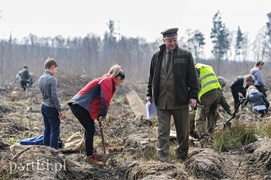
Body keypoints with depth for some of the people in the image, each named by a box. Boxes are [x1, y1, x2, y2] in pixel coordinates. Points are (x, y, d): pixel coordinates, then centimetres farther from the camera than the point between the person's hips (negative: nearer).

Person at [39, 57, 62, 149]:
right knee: (55, 131, -3)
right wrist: (59, 109, -15)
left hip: (44, 106, 8)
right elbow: (54, 96, -20)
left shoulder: (41, 78, 7)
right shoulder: (52, 79, -17)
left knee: (47, 130, 15)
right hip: (51, 108, -8)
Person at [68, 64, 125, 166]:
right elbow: (105, 99, -19)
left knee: (89, 130, 19)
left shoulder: (106, 80, 21)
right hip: (80, 105, -10)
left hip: (78, 104, 10)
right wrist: (103, 115, -10)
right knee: (90, 130, -6)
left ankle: (89, 154, 31)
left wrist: (100, 116, 16)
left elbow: (99, 100, 24)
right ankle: (90, 157, 1)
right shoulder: (107, 81, -10)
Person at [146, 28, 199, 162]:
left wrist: (193, 96, -5)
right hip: (162, 100, 1)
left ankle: (182, 155, 28)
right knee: (163, 131, 2)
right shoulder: (157, 56, 6)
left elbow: (192, 78, 1)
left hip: (180, 100, -1)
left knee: (183, 131, 10)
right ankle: (163, 159, 7)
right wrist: (149, 94, 13)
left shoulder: (186, 55, 0)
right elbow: (152, 77, 15)